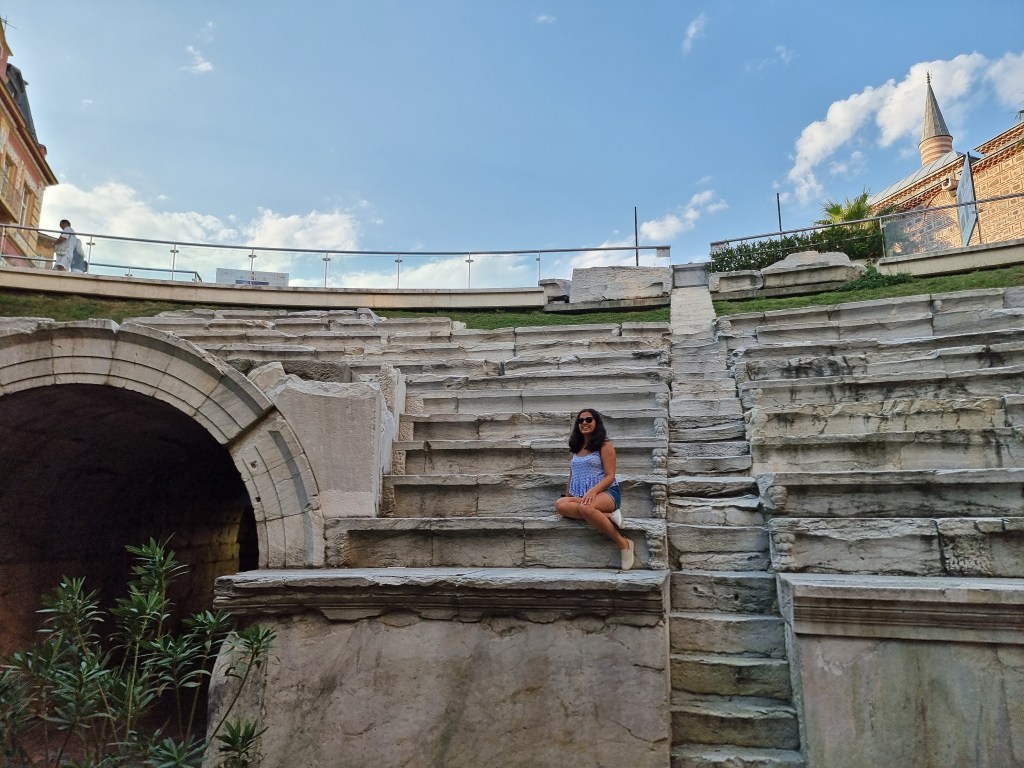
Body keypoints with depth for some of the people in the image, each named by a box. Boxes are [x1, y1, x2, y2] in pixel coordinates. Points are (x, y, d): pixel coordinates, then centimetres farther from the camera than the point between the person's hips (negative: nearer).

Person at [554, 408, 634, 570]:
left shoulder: (605, 445, 3)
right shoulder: (575, 448, 22)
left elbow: (610, 476, -5)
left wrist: (593, 491, -21)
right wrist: (568, 498, 16)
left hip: (605, 492, -5)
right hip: (579, 497, 5)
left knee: (586, 507, -41)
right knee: (560, 504, -31)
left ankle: (623, 543, -26)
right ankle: (608, 516, -30)